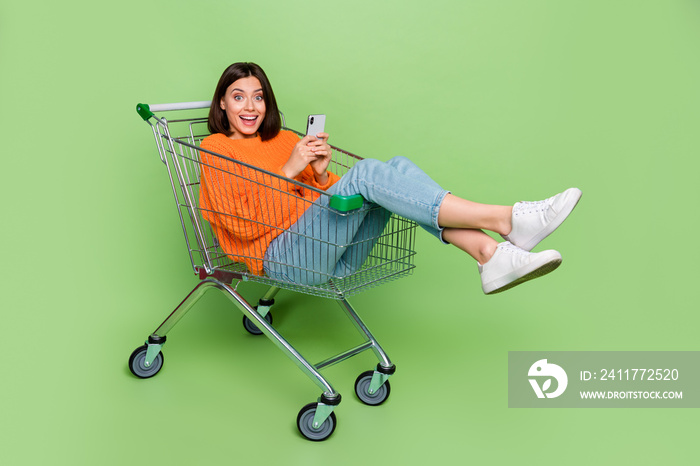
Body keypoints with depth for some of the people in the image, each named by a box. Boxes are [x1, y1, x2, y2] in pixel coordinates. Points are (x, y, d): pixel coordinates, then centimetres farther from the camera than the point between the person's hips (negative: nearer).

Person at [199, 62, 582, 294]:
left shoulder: (283, 139, 23)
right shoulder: (215, 149, 7)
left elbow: (322, 196, 16)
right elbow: (241, 224, -8)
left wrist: (321, 173, -5)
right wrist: (288, 171, -12)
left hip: (331, 252, 6)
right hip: (283, 257, -6)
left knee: (399, 168, -16)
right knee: (366, 172, -27)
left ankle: (490, 255, -31)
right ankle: (504, 220, -32)